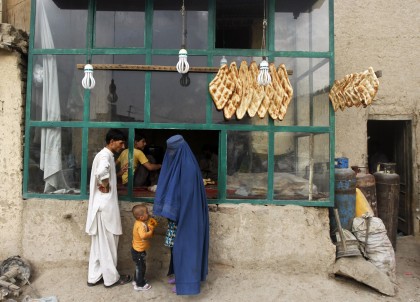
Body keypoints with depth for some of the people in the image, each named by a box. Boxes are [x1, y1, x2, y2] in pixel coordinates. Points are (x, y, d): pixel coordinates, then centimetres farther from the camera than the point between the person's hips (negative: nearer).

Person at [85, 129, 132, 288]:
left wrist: (119, 173, 11)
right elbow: (101, 172, -37)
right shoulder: (105, 155, -16)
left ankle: (94, 277, 26)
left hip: (101, 204, 10)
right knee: (108, 243, 3)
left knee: (99, 243, 16)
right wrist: (106, 187, -21)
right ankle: (111, 278, 17)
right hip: (105, 205, -10)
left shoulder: (104, 154, 15)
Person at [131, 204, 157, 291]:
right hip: (139, 251, -9)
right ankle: (139, 285, 22)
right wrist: (151, 232, -32)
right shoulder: (141, 225, -31)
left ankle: (136, 280, 40)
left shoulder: (139, 222, -1)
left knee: (139, 266, 25)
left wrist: (151, 226, -11)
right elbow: (143, 236, -47)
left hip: (137, 249, 9)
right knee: (141, 267, 8)